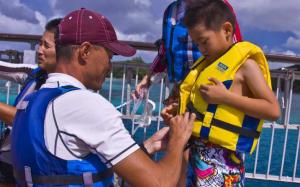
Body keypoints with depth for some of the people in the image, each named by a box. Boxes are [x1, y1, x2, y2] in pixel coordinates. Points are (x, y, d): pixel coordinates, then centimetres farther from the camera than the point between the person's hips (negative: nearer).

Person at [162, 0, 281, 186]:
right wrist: (180, 109, 6)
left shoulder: (245, 63, -10)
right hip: (197, 149, 8)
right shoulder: (210, 62, 13)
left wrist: (226, 96, -22)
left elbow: (273, 110, -17)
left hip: (221, 157, -8)